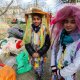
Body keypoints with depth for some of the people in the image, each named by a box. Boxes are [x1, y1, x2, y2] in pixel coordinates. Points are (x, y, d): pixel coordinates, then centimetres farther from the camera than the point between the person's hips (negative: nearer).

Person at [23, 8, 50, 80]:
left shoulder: (45, 30, -13)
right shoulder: (29, 29, -8)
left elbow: (47, 44, -10)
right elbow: (27, 43, -4)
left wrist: (39, 53, -15)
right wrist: (32, 53, -14)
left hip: (41, 54, -2)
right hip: (32, 54, 2)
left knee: (40, 67, 10)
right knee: (34, 67, 18)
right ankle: (37, 74, 47)